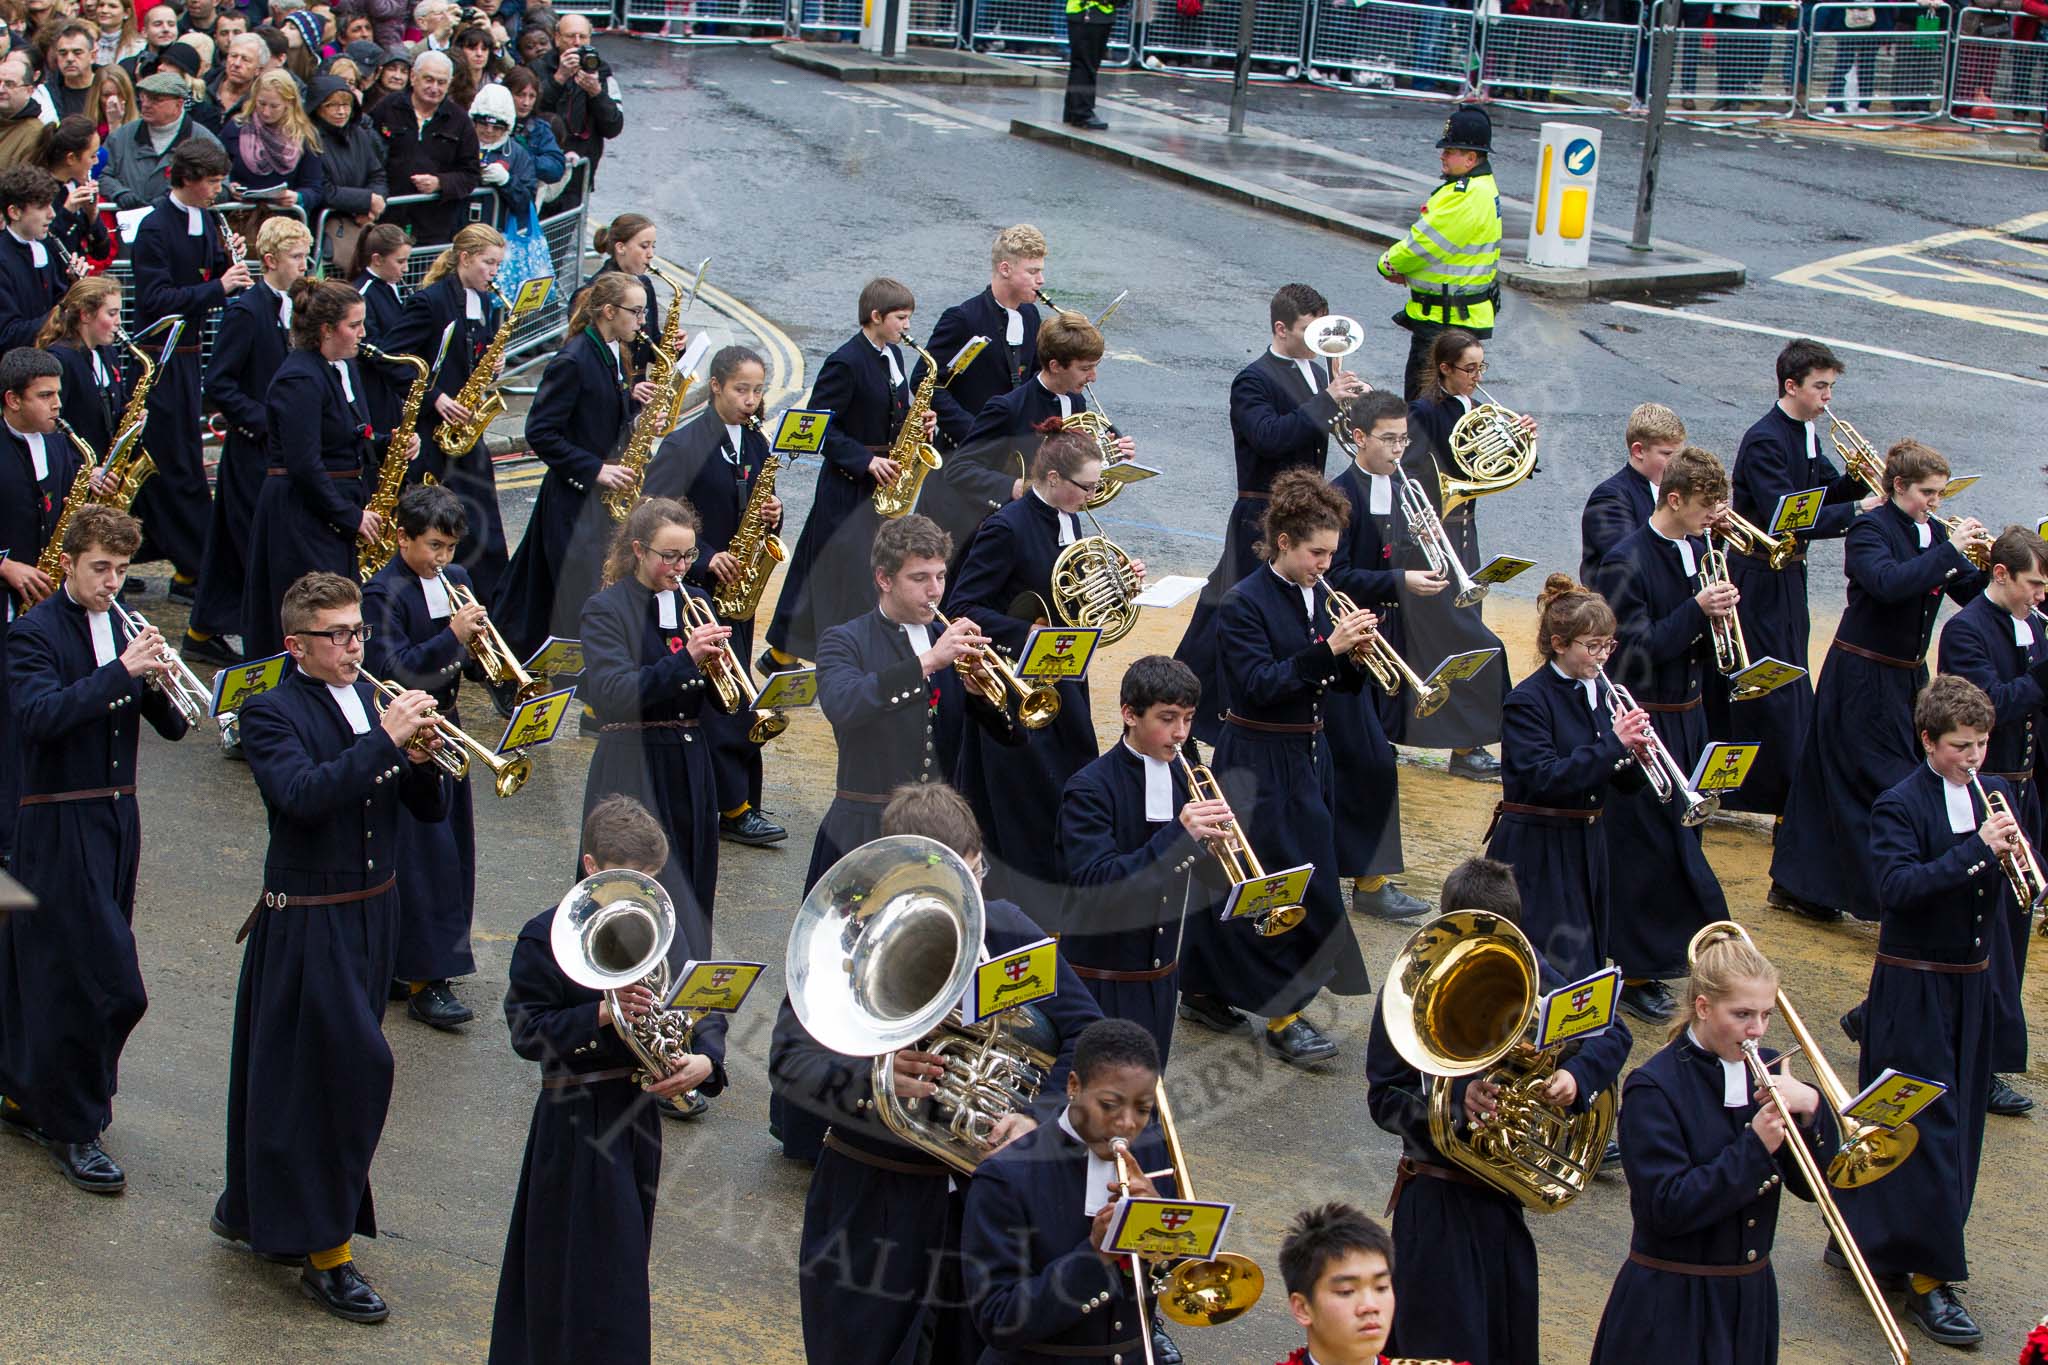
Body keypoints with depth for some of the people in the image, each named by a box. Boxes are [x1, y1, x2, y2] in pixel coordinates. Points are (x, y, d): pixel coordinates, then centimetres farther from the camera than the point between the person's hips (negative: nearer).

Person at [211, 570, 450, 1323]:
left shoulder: (372, 699, 8)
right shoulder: (269, 713, -10)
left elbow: (429, 809, 6)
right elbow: (304, 794, -29)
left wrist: (422, 762, -14)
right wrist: (385, 739, -31)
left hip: (372, 913, 6)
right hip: (306, 923, -6)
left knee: (296, 1071, 17)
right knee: (353, 1069, -8)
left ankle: (253, 1207, 34)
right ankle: (326, 1254, 2)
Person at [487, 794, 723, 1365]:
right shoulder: (546, 936, -9)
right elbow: (526, 1032, -15)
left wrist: (705, 1062, -17)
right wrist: (600, 1014, -27)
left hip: (638, 1113, 5)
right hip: (576, 1122, -5)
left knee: (627, 1250, 16)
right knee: (592, 1267, -3)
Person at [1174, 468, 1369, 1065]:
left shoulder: (1316, 596, 7)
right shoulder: (1244, 604, -14)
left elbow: (1335, 682, 11)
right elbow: (1259, 686, -23)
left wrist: (1355, 659, -11)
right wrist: (1327, 649, -29)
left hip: (1306, 757, 7)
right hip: (1259, 764, -7)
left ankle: (1204, 991, 25)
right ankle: (1282, 1016, 3)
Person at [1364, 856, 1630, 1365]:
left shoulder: (1526, 971, -1)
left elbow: (1610, 1031, 3)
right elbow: (1383, 1099, -13)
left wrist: (1576, 1075, -17)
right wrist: (1456, 1101, -30)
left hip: (1510, 1194, 4)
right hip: (1439, 1202, -4)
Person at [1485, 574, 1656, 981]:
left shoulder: (1600, 695, 7)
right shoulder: (1528, 701, -13)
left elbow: (1623, 782, 11)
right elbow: (1545, 779, -24)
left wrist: (1634, 757, -12)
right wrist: (1612, 744, -27)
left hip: (1585, 848, 7)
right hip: (1536, 852, -7)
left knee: (1588, 960, 13)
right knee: (1555, 972, -8)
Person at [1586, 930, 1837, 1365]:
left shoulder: (1765, 1070, 3)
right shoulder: (1653, 1088, -14)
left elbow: (1813, 1187, 0)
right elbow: (1666, 1209, -21)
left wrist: (1811, 1111, -17)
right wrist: (1754, 1148, -24)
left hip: (1751, 1296, 5)